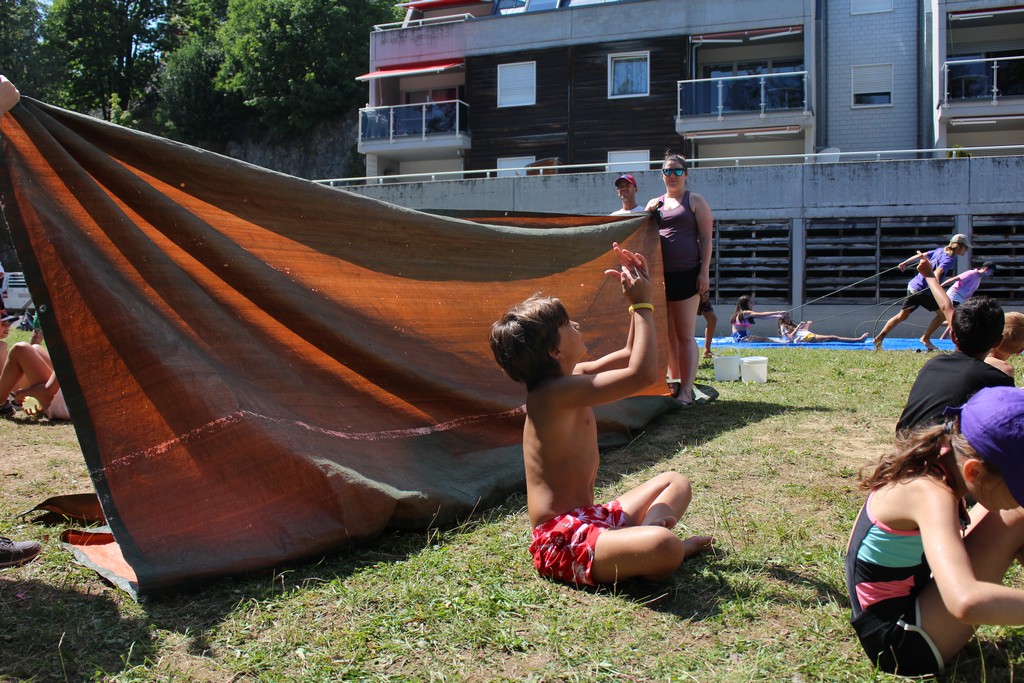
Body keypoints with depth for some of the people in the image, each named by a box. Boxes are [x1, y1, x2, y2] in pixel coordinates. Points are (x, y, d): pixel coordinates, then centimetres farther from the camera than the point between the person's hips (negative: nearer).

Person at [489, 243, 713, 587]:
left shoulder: (572, 376, 10)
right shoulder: (558, 391, -20)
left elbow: (629, 355, 23)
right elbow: (643, 373, -25)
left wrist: (637, 299, 14)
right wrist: (642, 303, -14)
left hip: (591, 519, 11)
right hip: (562, 540, -11)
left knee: (675, 482, 25)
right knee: (664, 548, -38)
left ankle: (644, 533, -2)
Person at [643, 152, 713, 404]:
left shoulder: (695, 201, 3)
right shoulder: (654, 204, 16)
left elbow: (706, 238, -3)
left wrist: (705, 272, -12)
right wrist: (648, 216, -2)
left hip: (686, 275, -5)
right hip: (660, 276, 5)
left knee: (685, 335, -6)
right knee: (668, 334, 10)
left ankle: (686, 391, -7)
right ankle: (673, 382, 20)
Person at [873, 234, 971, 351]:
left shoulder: (940, 250, 10)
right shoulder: (949, 259, -14)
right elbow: (937, 272, -31)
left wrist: (906, 263, 32)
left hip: (913, 285, 9)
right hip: (923, 290, -8)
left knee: (902, 316, 11)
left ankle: (879, 338, 7)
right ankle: (925, 339, 6)